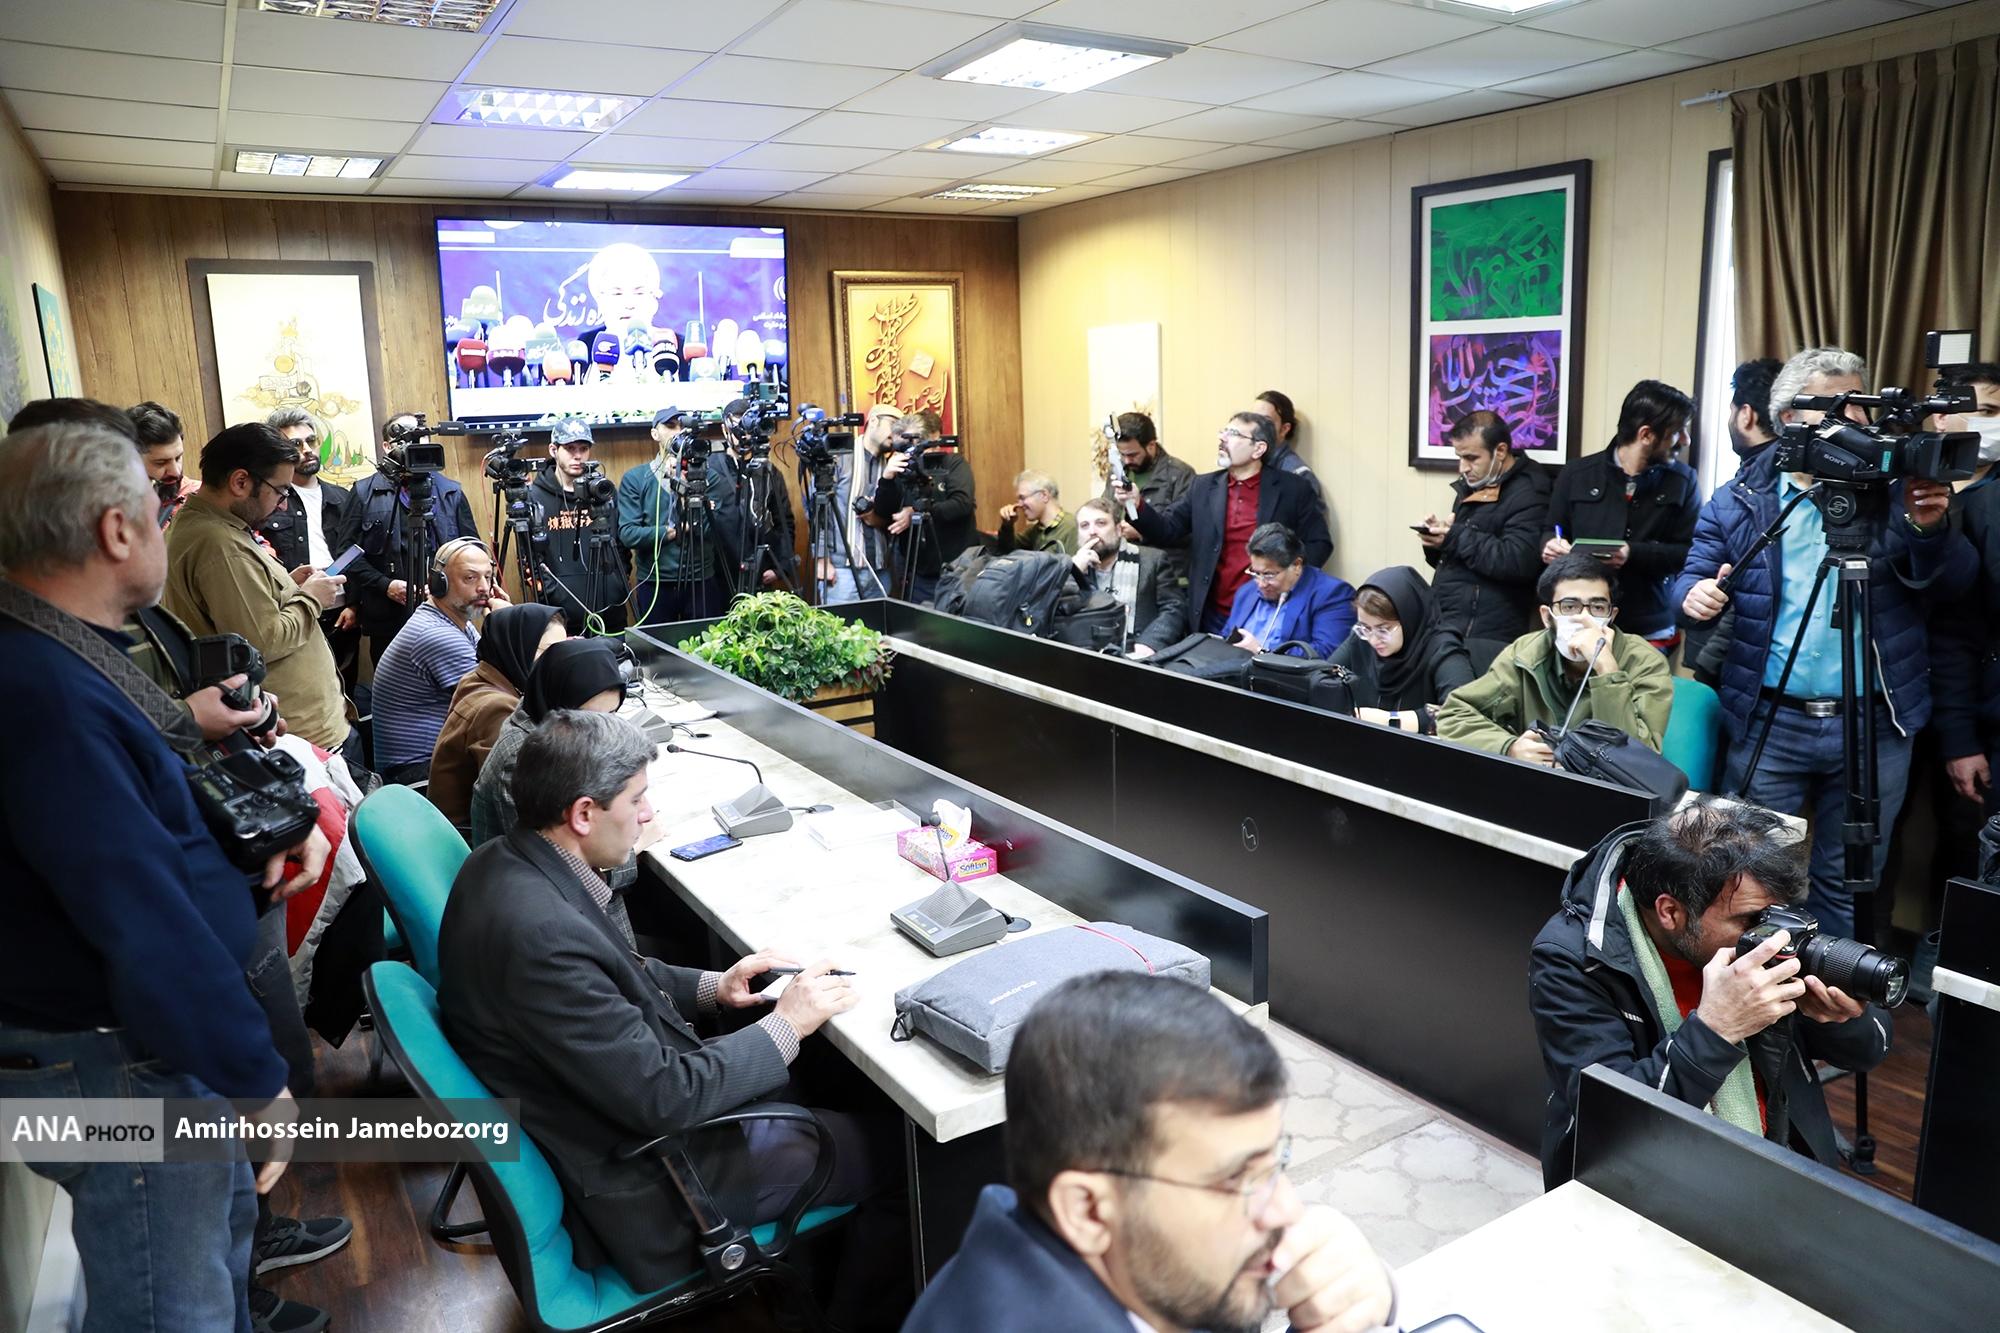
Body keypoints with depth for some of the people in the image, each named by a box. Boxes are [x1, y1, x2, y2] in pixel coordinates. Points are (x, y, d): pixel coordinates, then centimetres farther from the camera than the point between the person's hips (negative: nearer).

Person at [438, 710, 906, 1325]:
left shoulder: (504, 862, -5)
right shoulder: (540, 933, -35)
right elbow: (662, 1099, -29)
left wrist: (711, 986, 1)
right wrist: (785, 1025, -17)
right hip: (640, 1185, -9)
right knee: (892, 1147, 2)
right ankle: (850, 1300, 29)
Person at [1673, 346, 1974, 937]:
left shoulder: (1893, 489, 3)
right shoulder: (1738, 501, 1)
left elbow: (1955, 582, -1)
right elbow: (1690, 578, 3)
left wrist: (1931, 529, -22)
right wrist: (1695, 594, -21)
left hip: (1874, 727, 1)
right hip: (1768, 723, -1)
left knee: (1847, 885, 12)